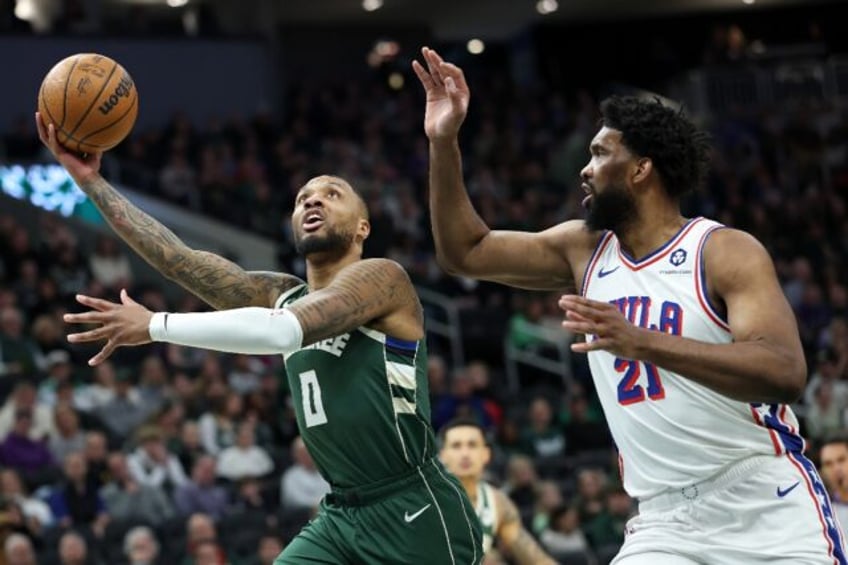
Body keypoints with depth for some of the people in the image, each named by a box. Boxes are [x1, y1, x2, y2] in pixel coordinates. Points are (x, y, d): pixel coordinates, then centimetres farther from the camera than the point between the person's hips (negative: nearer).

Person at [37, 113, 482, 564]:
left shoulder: (382, 277, -8)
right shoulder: (284, 297, 13)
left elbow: (282, 332, -24)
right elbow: (179, 260, 4)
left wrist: (156, 326, -21)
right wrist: (90, 180, -3)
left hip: (415, 513, -7)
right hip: (341, 515, 7)